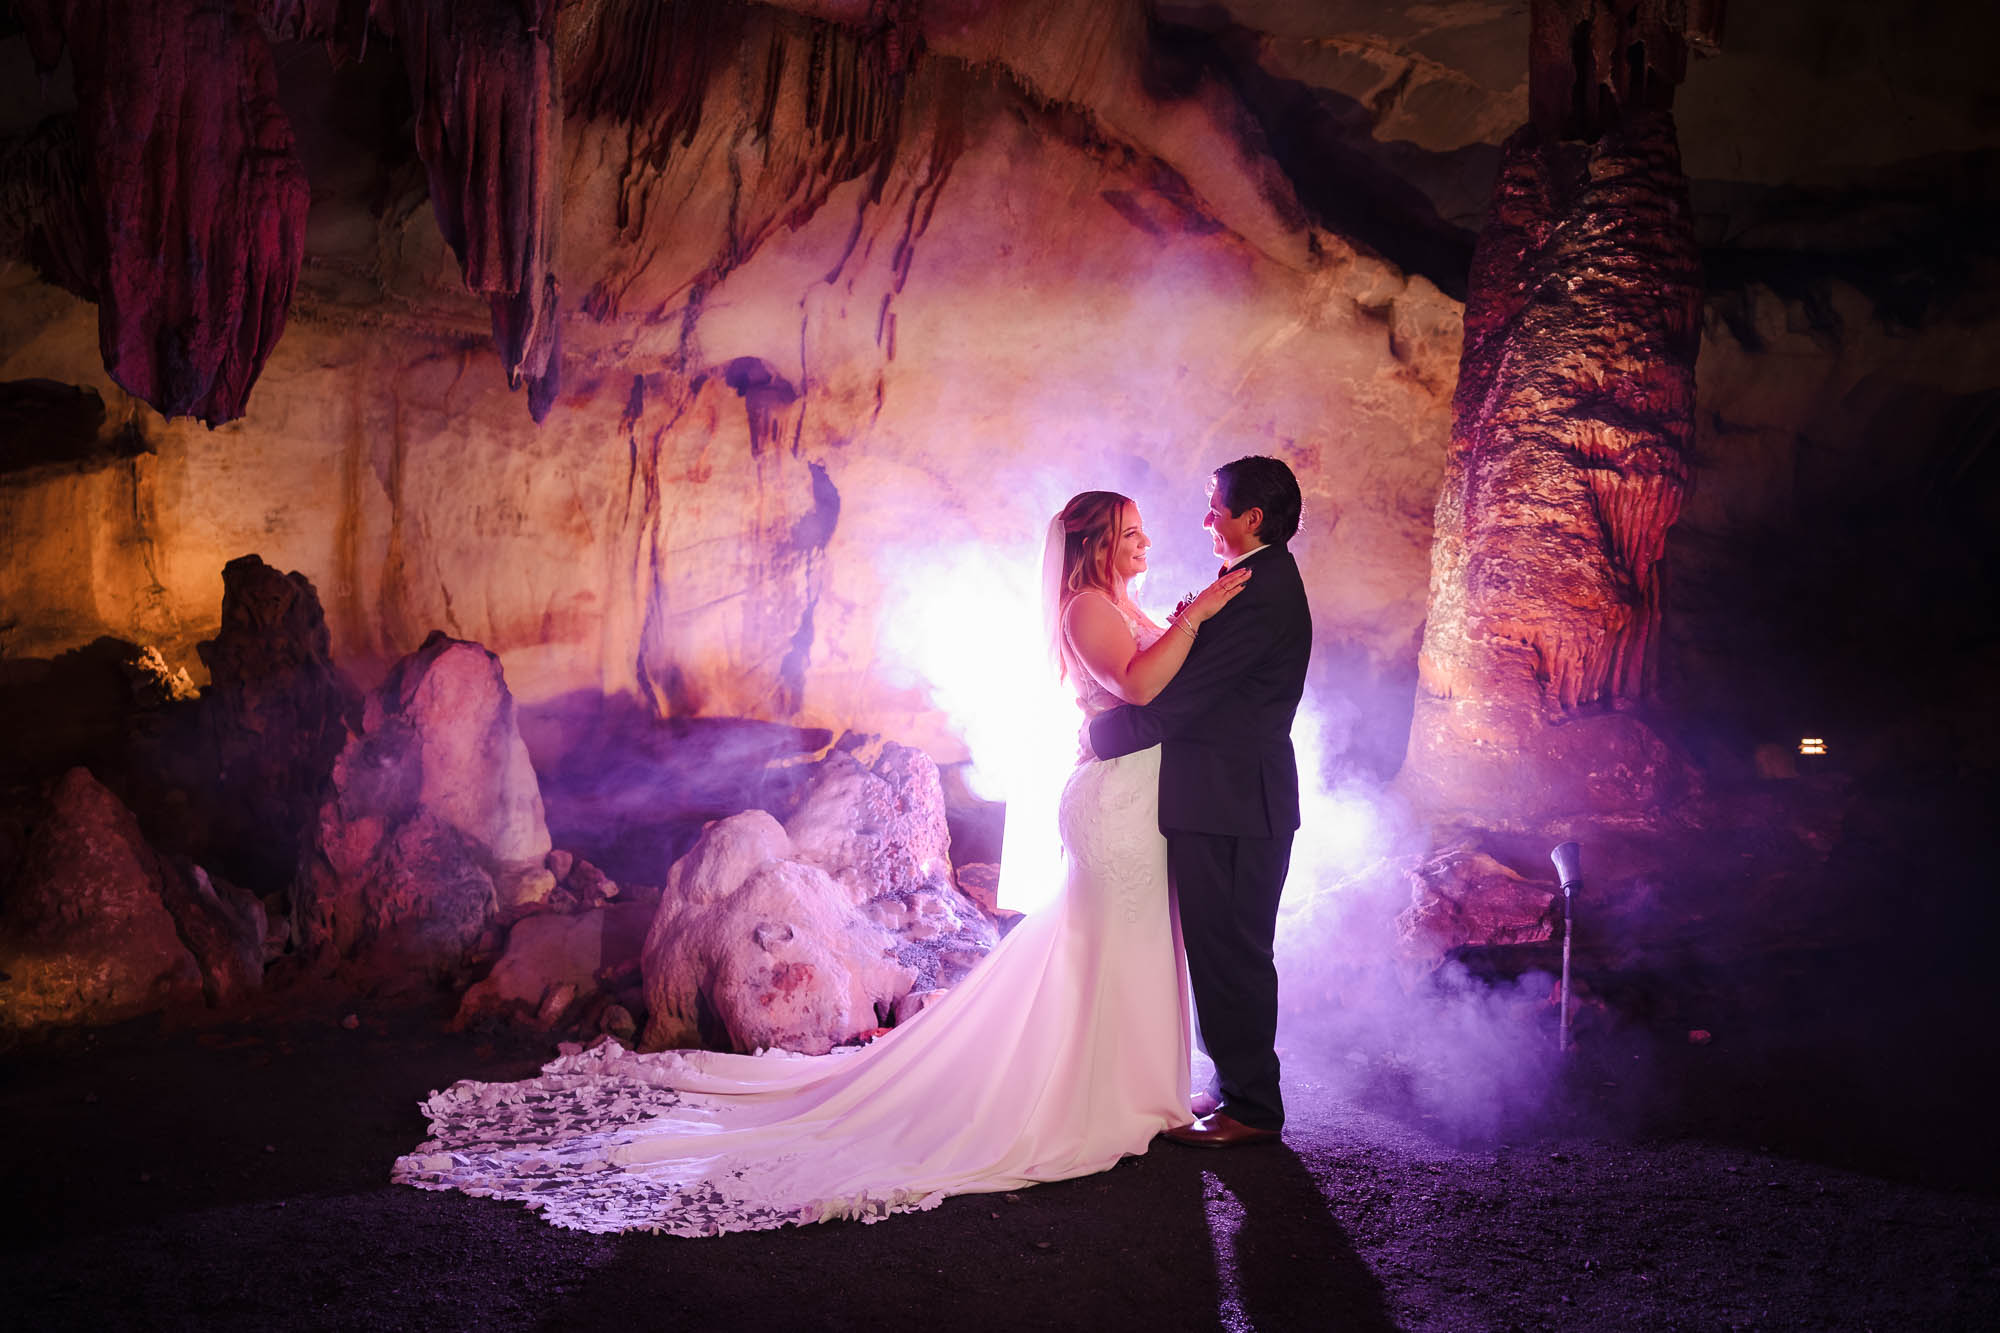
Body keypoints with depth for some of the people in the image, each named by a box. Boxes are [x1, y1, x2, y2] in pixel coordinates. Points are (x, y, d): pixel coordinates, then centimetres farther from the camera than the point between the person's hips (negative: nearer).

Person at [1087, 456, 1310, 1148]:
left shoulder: (1259, 592, -18)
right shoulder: (1269, 582, 17)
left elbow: (1182, 694, -19)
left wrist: (1102, 734, -9)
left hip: (1231, 804, -11)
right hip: (1238, 800, 11)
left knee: (1229, 953, -3)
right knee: (1228, 952, 16)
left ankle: (1251, 1109, 6)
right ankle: (1240, 1088, 26)